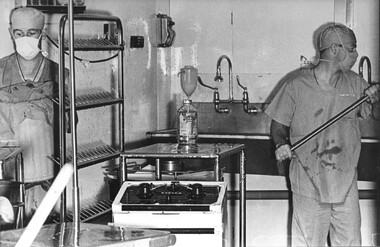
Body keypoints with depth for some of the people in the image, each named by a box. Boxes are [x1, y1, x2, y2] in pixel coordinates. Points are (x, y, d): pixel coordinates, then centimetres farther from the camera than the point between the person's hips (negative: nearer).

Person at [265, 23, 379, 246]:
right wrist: (281, 144, -18)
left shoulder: (355, 83, 4)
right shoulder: (297, 86, -7)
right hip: (309, 182, -4)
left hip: (346, 182, 4)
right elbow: (278, 124, 1)